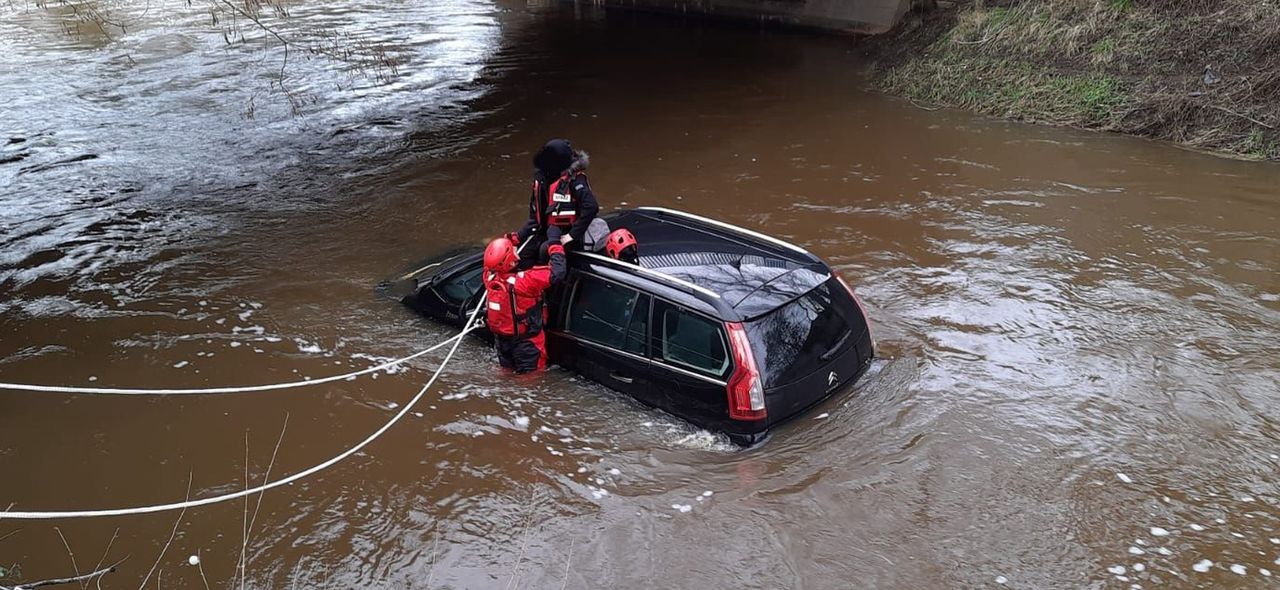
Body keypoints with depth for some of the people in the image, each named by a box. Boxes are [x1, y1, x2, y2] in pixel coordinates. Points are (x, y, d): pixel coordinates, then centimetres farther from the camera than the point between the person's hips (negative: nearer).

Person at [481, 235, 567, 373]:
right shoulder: (524, 281, -35)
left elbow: (493, 259, 7)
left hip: (501, 339, 6)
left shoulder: (490, 276, -17)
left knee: (506, 370, 27)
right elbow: (557, 273, -34)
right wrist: (555, 246, -20)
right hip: (526, 341, -6)